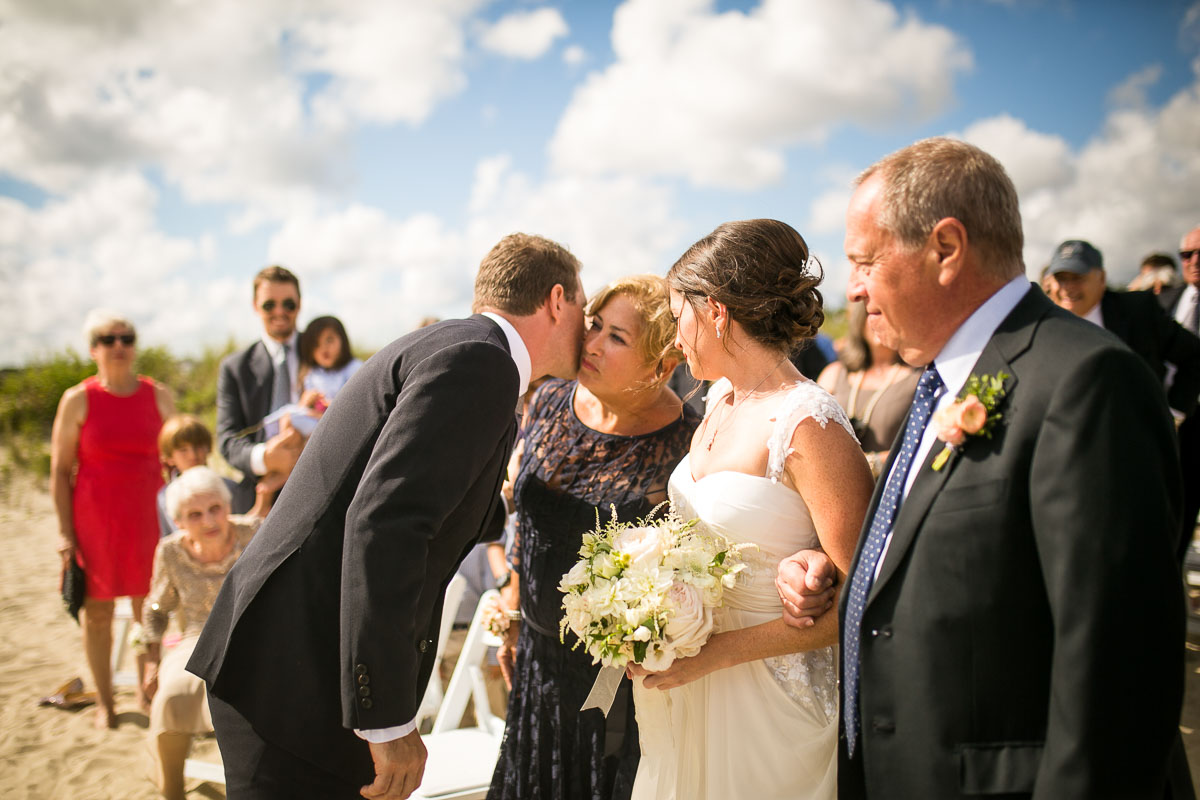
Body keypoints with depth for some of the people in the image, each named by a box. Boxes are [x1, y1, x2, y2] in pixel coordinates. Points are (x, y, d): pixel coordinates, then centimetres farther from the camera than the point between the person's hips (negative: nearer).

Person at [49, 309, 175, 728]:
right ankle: (104, 701, 19)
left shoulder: (158, 396, 3)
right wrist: (65, 533, -6)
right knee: (97, 610, 6)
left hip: (146, 517, 1)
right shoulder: (78, 400, -2)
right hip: (93, 518, -1)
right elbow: (60, 471, -1)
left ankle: (147, 694, 22)